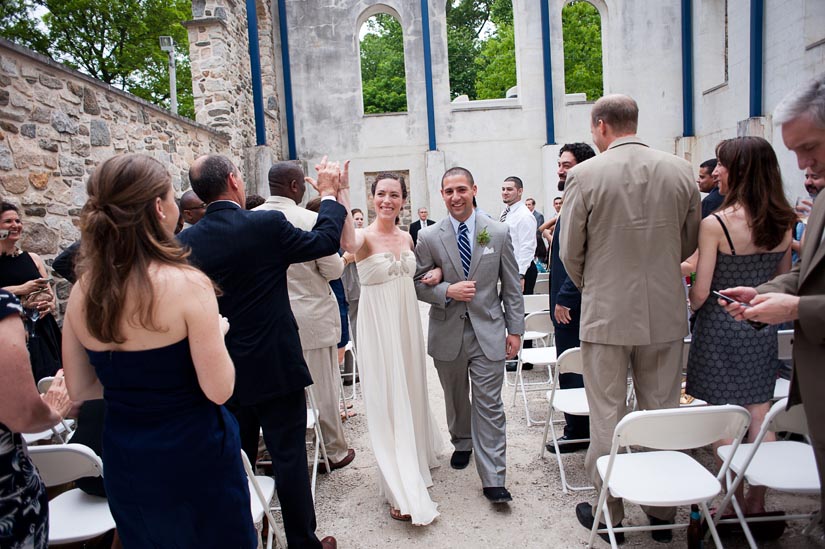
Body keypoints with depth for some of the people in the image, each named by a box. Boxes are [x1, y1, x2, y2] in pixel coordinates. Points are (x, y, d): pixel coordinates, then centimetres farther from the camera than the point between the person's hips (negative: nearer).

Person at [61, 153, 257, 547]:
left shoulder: (82, 291, -6)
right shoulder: (187, 283, -23)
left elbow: (79, 389, 4)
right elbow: (218, 390, -20)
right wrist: (218, 332, -5)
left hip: (125, 455, 5)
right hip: (194, 453, -5)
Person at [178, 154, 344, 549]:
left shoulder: (186, 241, -3)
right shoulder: (267, 224, -15)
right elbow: (326, 241, -1)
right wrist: (329, 194, 12)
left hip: (221, 373, 5)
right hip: (275, 367, -4)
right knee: (289, 456, 7)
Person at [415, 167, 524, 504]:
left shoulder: (499, 233, -1)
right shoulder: (429, 237, -3)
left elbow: (512, 286, 3)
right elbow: (419, 284, 1)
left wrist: (515, 329, 1)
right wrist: (448, 291, -17)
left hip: (488, 332, -1)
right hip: (447, 333, 1)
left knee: (489, 405, 0)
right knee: (456, 399, 18)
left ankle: (493, 480, 9)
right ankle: (462, 443, 45)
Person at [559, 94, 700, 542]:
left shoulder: (584, 175, -11)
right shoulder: (680, 170, 1)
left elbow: (570, 252, -5)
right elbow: (689, 242, 10)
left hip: (607, 314, -4)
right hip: (665, 313, 4)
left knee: (607, 417, 8)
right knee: (663, 411, 16)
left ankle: (609, 512, 23)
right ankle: (663, 510, 31)